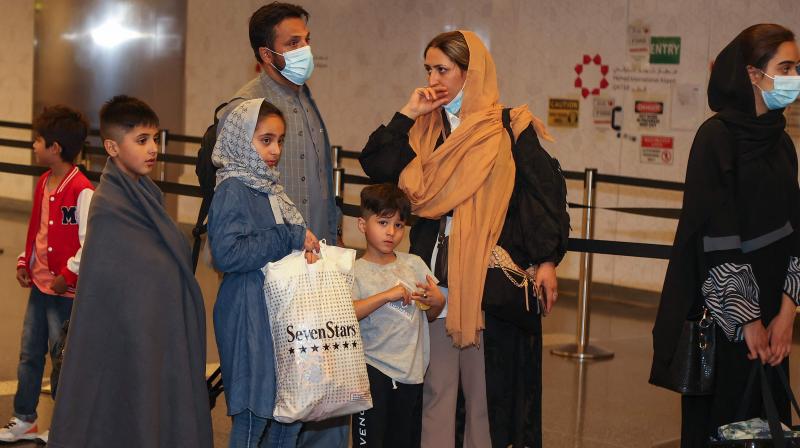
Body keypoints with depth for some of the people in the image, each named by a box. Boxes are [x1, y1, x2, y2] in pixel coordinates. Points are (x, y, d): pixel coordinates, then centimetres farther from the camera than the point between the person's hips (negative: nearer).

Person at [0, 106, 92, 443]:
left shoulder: (82, 191, -19)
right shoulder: (44, 183, 9)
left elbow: (90, 241, -21)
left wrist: (67, 276, -17)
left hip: (66, 290, -9)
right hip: (40, 284, 9)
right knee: (29, 354, 15)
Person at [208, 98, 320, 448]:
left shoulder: (269, 186, 14)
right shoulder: (233, 189, -12)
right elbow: (225, 253, -25)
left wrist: (304, 246, 5)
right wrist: (291, 238, -20)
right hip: (250, 316, -8)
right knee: (254, 413, -2)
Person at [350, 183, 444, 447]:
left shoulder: (414, 264, 9)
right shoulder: (356, 272, -6)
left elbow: (430, 315, 19)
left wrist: (437, 302, -3)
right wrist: (387, 296, -24)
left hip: (411, 370, 5)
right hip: (374, 371, -5)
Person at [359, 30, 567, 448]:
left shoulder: (512, 130, -2)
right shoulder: (425, 130, 11)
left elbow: (544, 192, -5)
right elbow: (376, 165, 0)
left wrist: (546, 260, -10)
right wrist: (409, 112, -2)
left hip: (492, 278, -4)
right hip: (436, 278, 4)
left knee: (487, 388, 1)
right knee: (435, 389, 6)